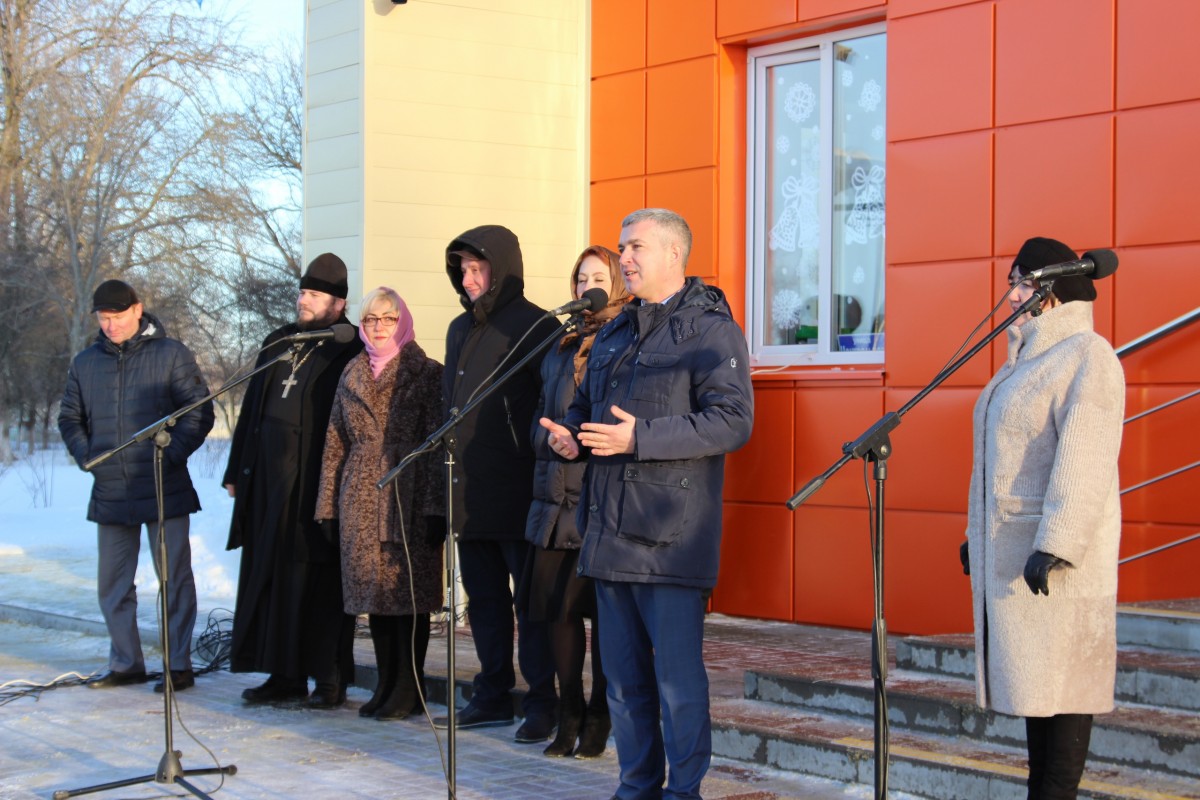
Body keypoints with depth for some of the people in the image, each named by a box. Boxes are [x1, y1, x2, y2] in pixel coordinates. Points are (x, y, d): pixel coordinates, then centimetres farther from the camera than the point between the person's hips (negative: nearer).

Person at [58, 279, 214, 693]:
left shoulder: (170, 354, -3)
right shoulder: (85, 363, 10)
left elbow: (200, 412, -5)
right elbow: (69, 418, 18)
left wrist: (170, 455, -14)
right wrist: (86, 456, 1)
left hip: (165, 490, -4)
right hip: (110, 494, 5)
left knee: (174, 579, 0)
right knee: (112, 583, 11)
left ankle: (178, 666, 7)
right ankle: (126, 663, 22)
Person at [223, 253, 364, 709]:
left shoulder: (350, 351, -6)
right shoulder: (279, 343, 17)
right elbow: (252, 410, 20)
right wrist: (237, 471, 18)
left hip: (317, 483, -7)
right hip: (268, 481, 7)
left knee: (318, 581, -2)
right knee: (270, 575, 8)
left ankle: (329, 677, 7)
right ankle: (285, 675, 17)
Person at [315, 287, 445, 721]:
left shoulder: (426, 373, -1)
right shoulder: (352, 376, 15)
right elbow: (335, 442, 16)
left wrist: (434, 506, -14)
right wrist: (328, 503, 10)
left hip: (408, 500, -5)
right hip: (362, 501, 5)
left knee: (409, 591, -2)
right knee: (374, 592, 8)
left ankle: (409, 689, 6)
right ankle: (386, 684, 17)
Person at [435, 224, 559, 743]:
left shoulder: (534, 327, -8)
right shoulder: (460, 329, 16)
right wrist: (451, 474, 19)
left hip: (516, 495, -8)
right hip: (470, 494, 8)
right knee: (483, 598, 13)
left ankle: (541, 705, 4)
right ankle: (492, 697, 22)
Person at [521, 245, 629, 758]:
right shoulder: (562, 349, 18)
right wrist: (555, 439, 8)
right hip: (558, 495, 6)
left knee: (605, 611, 0)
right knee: (556, 605, 5)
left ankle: (598, 719, 11)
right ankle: (569, 714, 16)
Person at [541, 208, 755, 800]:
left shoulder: (711, 329, -5)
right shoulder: (613, 333, 20)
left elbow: (732, 421, -16)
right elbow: (584, 405, 31)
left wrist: (640, 437, -22)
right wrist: (566, 434, 7)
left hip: (671, 536, -8)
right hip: (610, 529, 8)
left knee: (678, 677, -5)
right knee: (622, 673, 12)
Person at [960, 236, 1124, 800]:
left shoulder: (1086, 355, -11)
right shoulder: (1025, 359, 18)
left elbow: (1084, 461, -20)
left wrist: (1055, 546, -25)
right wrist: (978, 533, 22)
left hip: (1055, 550, -9)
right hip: (1009, 551, 9)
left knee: (1060, 677, -5)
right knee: (1029, 675, 10)